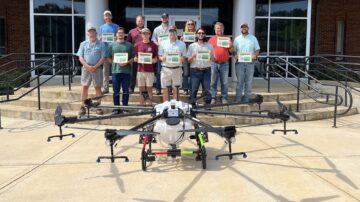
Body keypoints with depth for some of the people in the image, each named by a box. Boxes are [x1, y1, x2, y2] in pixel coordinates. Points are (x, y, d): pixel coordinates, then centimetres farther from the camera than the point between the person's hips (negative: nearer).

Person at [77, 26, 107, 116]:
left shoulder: (101, 45, 4)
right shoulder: (83, 44, 9)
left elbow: (103, 58, -2)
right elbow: (80, 57, 4)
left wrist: (95, 67, -12)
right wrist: (87, 66, -10)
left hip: (97, 68, -1)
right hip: (86, 68, 2)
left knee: (98, 87, 3)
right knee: (85, 87, 3)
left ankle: (98, 106, 9)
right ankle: (83, 107, 8)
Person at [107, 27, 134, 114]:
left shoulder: (129, 45, 7)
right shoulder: (112, 45, 8)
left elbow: (133, 58, 5)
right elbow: (108, 58, 8)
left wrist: (127, 62, -11)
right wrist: (115, 62, -7)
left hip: (126, 71, 0)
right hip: (115, 71, 0)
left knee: (126, 91, 5)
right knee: (116, 91, 5)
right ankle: (116, 108, 12)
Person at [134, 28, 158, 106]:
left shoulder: (153, 45, 3)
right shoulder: (138, 45, 8)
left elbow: (156, 59, 4)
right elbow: (135, 58, 13)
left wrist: (152, 60, -16)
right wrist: (136, 59, -9)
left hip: (150, 71, -2)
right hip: (140, 70, 2)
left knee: (149, 89, 1)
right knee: (141, 90, 7)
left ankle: (150, 104, 6)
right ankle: (141, 105, 13)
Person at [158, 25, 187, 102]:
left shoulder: (182, 44, 9)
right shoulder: (163, 43, 10)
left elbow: (184, 57, 9)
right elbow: (159, 56, 10)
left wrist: (181, 59, -13)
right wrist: (162, 58, -12)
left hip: (177, 69, 0)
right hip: (166, 69, 0)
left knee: (175, 89, 3)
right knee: (165, 89, 2)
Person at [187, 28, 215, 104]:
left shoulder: (209, 46, 12)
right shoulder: (192, 46, 9)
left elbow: (213, 59, 10)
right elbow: (188, 60, 6)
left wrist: (210, 56, -11)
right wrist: (193, 56, -14)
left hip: (206, 70, 1)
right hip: (195, 70, -1)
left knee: (207, 90, -1)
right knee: (194, 89, -2)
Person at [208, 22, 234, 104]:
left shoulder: (227, 38, 10)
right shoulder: (211, 39, 11)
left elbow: (231, 51, 9)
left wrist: (230, 46, -10)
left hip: (224, 63, 0)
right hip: (214, 63, 0)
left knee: (224, 82, 3)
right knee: (213, 82, 3)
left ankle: (224, 98, 12)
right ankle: (213, 98, 11)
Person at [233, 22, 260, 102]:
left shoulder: (253, 38, 9)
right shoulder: (237, 39, 9)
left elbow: (257, 49, 9)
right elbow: (234, 50, 9)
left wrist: (255, 55, -12)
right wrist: (235, 55, -13)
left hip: (250, 62, 0)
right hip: (240, 62, 0)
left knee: (249, 81, 3)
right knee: (239, 81, 0)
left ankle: (246, 98, 9)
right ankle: (238, 99, 4)